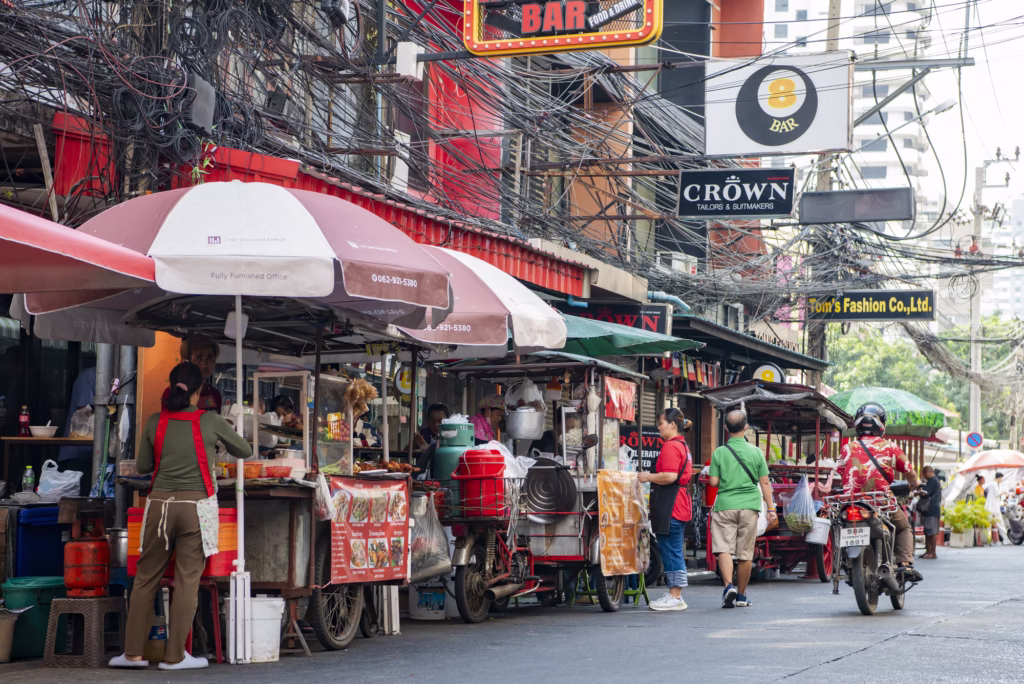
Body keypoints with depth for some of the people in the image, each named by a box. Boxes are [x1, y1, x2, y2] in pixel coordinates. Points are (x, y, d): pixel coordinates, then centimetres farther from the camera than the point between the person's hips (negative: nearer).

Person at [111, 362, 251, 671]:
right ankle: (175, 656, 1)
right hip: (196, 505, -2)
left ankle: (133, 652, 10)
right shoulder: (211, 422, -3)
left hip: (160, 504, 3)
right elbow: (245, 451, 11)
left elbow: (141, 466, 11)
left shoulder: (156, 422, 2)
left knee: (146, 577, 9)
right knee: (187, 580, 1)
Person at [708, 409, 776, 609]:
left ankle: (728, 585, -24)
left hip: (725, 505, -1)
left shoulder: (719, 452, -3)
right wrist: (771, 509, 7)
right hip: (749, 506, 1)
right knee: (745, 554, 8)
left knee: (723, 548, -3)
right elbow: (765, 483, 2)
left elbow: (713, 482, -3)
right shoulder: (755, 452, 1)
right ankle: (741, 595, 17)